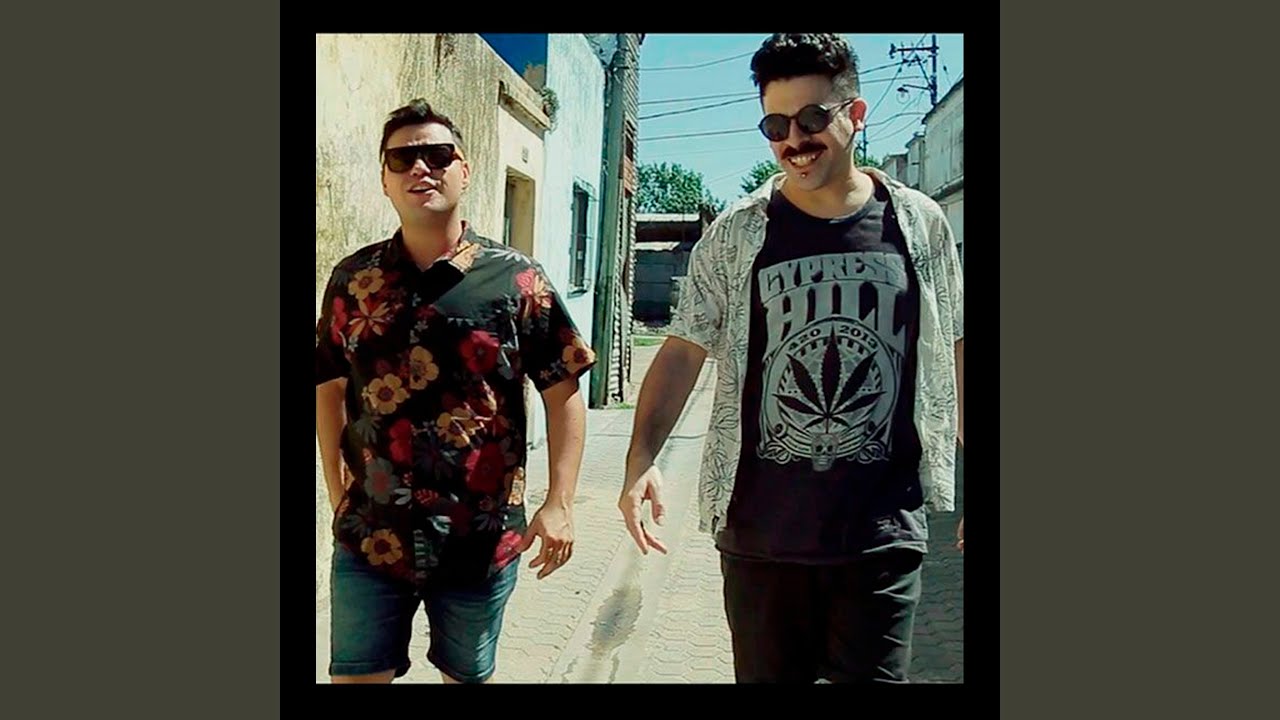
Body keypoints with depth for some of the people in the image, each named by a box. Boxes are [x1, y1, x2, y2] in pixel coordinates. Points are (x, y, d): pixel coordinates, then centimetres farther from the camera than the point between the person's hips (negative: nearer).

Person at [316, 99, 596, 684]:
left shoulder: (517, 280, -5)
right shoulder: (353, 279, 2)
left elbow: (564, 393, -4)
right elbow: (329, 388, 11)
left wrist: (559, 503, -10)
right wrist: (336, 488, 5)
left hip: (481, 541, -1)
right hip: (370, 537, 2)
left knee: (468, 676, 17)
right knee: (355, 676, 12)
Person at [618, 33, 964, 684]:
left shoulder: (920, 223, 2)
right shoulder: (735, 234, -1)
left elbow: (953, 354, 10)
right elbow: (683, 352, -2)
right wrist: (642, 459, -16)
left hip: (885, 530, 0)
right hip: (759, 526, 0)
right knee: (767, 673, 14)